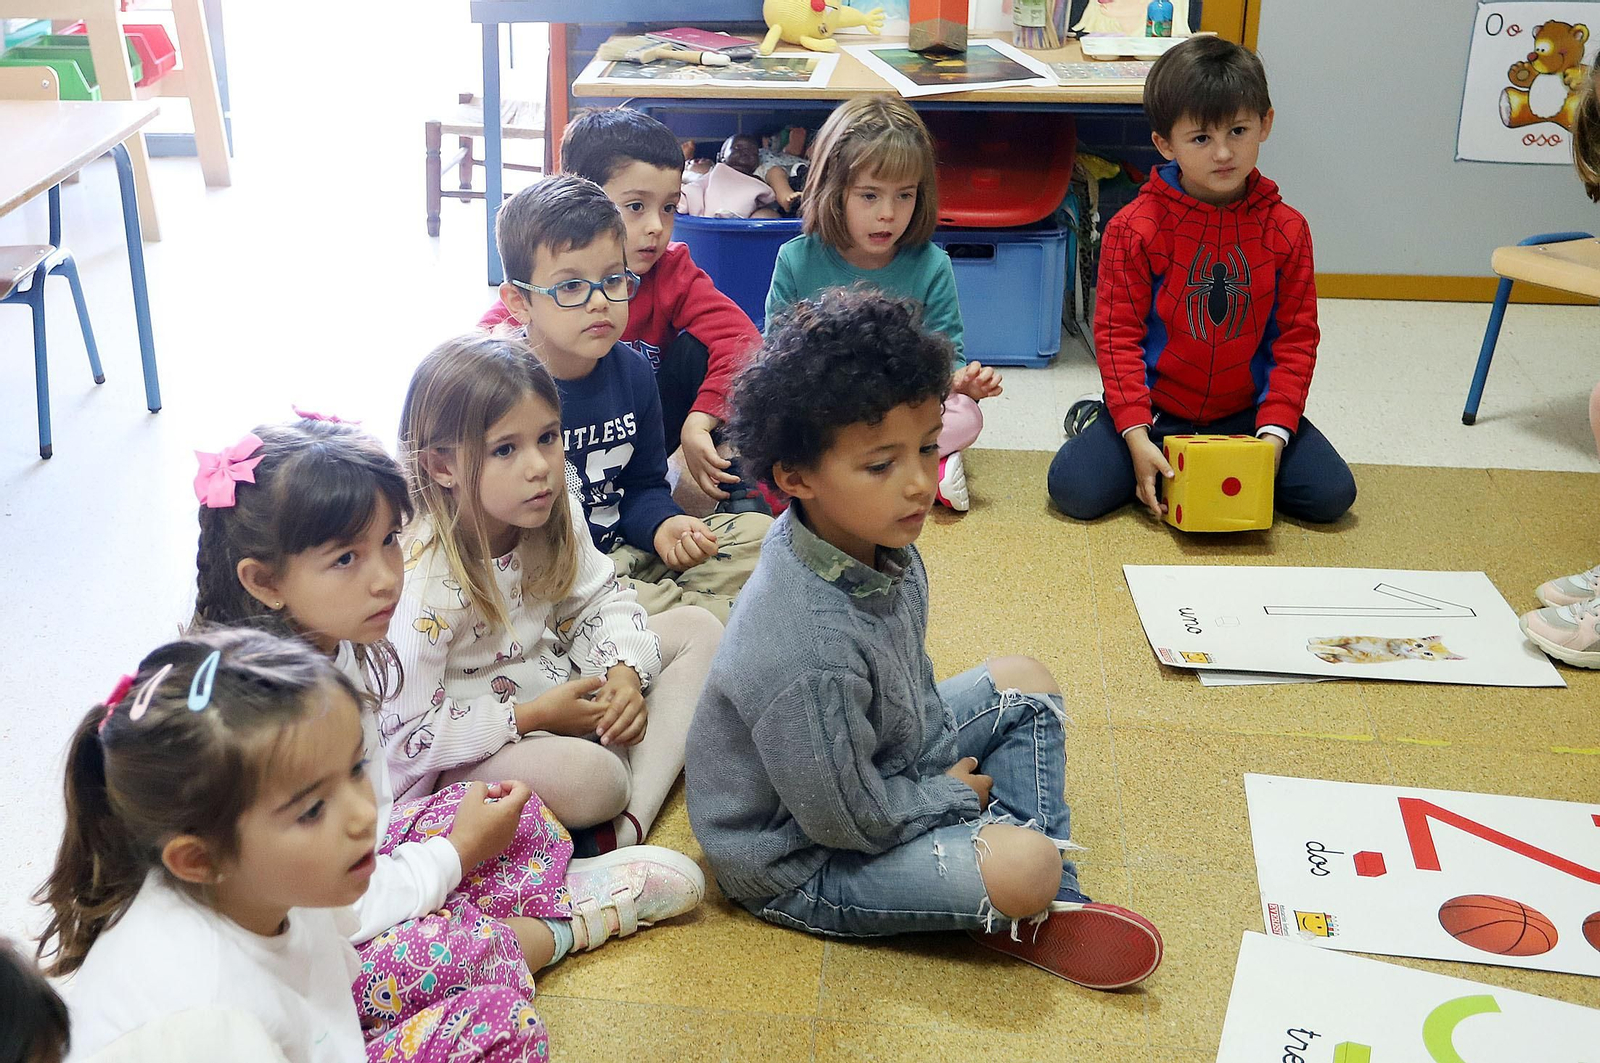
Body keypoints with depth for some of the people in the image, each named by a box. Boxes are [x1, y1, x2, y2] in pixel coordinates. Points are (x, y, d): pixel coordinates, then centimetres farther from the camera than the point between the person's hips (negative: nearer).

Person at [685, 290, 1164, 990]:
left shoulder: (879, 544, -10)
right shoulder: (805, 648, -38)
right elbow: (850, 819, -26)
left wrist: (945, 751, 2)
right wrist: (953, 791, -10)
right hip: (804, 860, -9)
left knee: (1024, 685, 13)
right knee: (1025, 865, -27)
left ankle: (1046, 898, 6)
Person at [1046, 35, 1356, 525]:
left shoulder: (1286, 229, -3)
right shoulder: (1135, 228, -11)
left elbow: (1296, 338, -1)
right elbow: (1118, 334, -10)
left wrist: (1273, 432, -13)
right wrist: (1137, 437, -19)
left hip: (1246, 411, 3)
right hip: (1154, 408, -2)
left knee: (1332, 494, -13)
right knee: (1075, 489, -22)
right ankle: (1100, 424, 11)